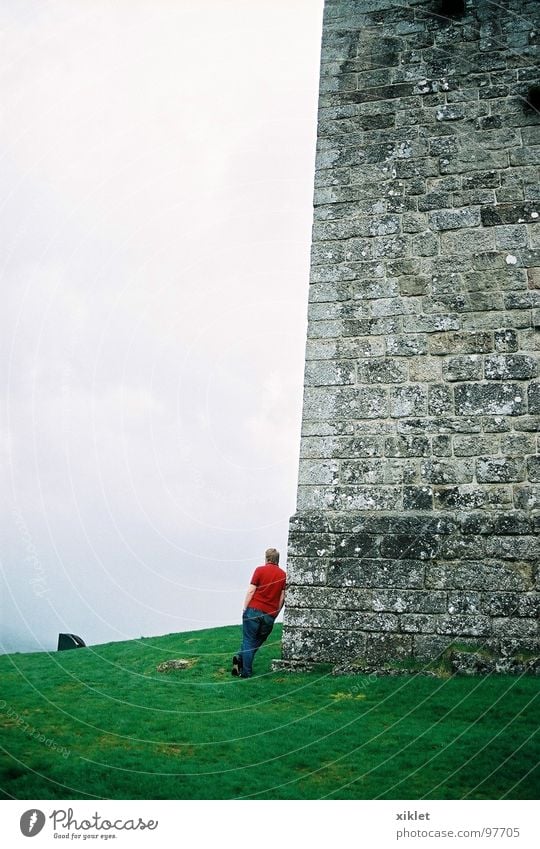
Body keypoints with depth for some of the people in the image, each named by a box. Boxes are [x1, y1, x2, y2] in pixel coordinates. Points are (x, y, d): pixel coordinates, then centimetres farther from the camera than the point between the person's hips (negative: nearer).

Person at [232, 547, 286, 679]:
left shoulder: (260, 570, 0)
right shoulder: (283, 575, 8)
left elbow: (251, 590, -4)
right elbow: (282, 598, 6)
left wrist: (245, 608, 1)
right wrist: (275, 613, 14)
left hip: (254, 609, -2)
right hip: (270, 615, 2)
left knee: (248, 641, 4)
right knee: (258, 641, 14)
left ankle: (246, 672, -5)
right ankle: (241, 659, -1)